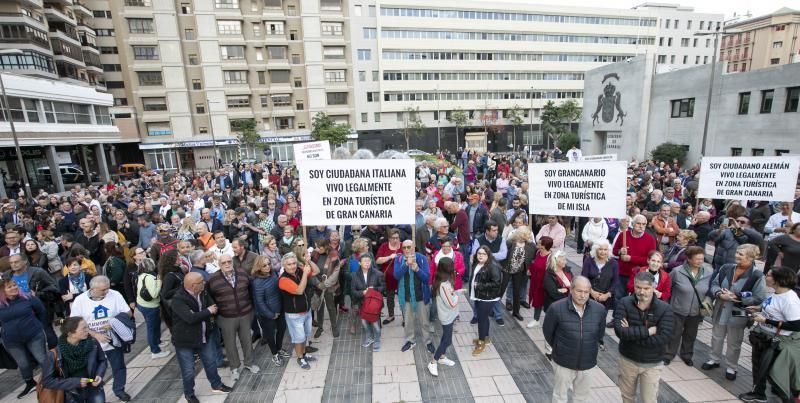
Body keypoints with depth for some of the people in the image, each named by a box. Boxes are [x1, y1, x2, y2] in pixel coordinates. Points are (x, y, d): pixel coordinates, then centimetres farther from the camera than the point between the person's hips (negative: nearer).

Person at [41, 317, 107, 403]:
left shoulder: (93, 343, -12)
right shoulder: (55, 353, -16)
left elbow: (103, 360, 5)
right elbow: (47, 381, -8)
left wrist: (99, 375, -11)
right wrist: (76, 382, -17)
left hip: (93, 386, 1)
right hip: (72, 391, -1)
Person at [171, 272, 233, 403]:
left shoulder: (203, 293, -5)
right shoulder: (178, 300, -27)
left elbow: (213, 307, -1)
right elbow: (191, 318, -34)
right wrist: (208, 311, -21)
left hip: (204, 337, 6)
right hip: (185, 341, -6)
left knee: (211, 363, 20)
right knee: (188, 371, 12)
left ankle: (216, 384, 42)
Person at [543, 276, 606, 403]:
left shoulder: (600, 309, -12)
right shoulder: (556, 308, -22)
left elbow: (600, 334, 8)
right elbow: (547, 331, -5)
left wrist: (589, 348, 12)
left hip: (587, 363, 3)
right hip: (563, 362, -2)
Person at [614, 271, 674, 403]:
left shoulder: (664, 308, -15)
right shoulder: (624, 303, -15)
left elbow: (663, 339, -25)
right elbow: (619, 330, -27)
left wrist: (630, 334, -23)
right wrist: (648, 331, -28)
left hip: (652, 364, -1)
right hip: (627, 360, 1)